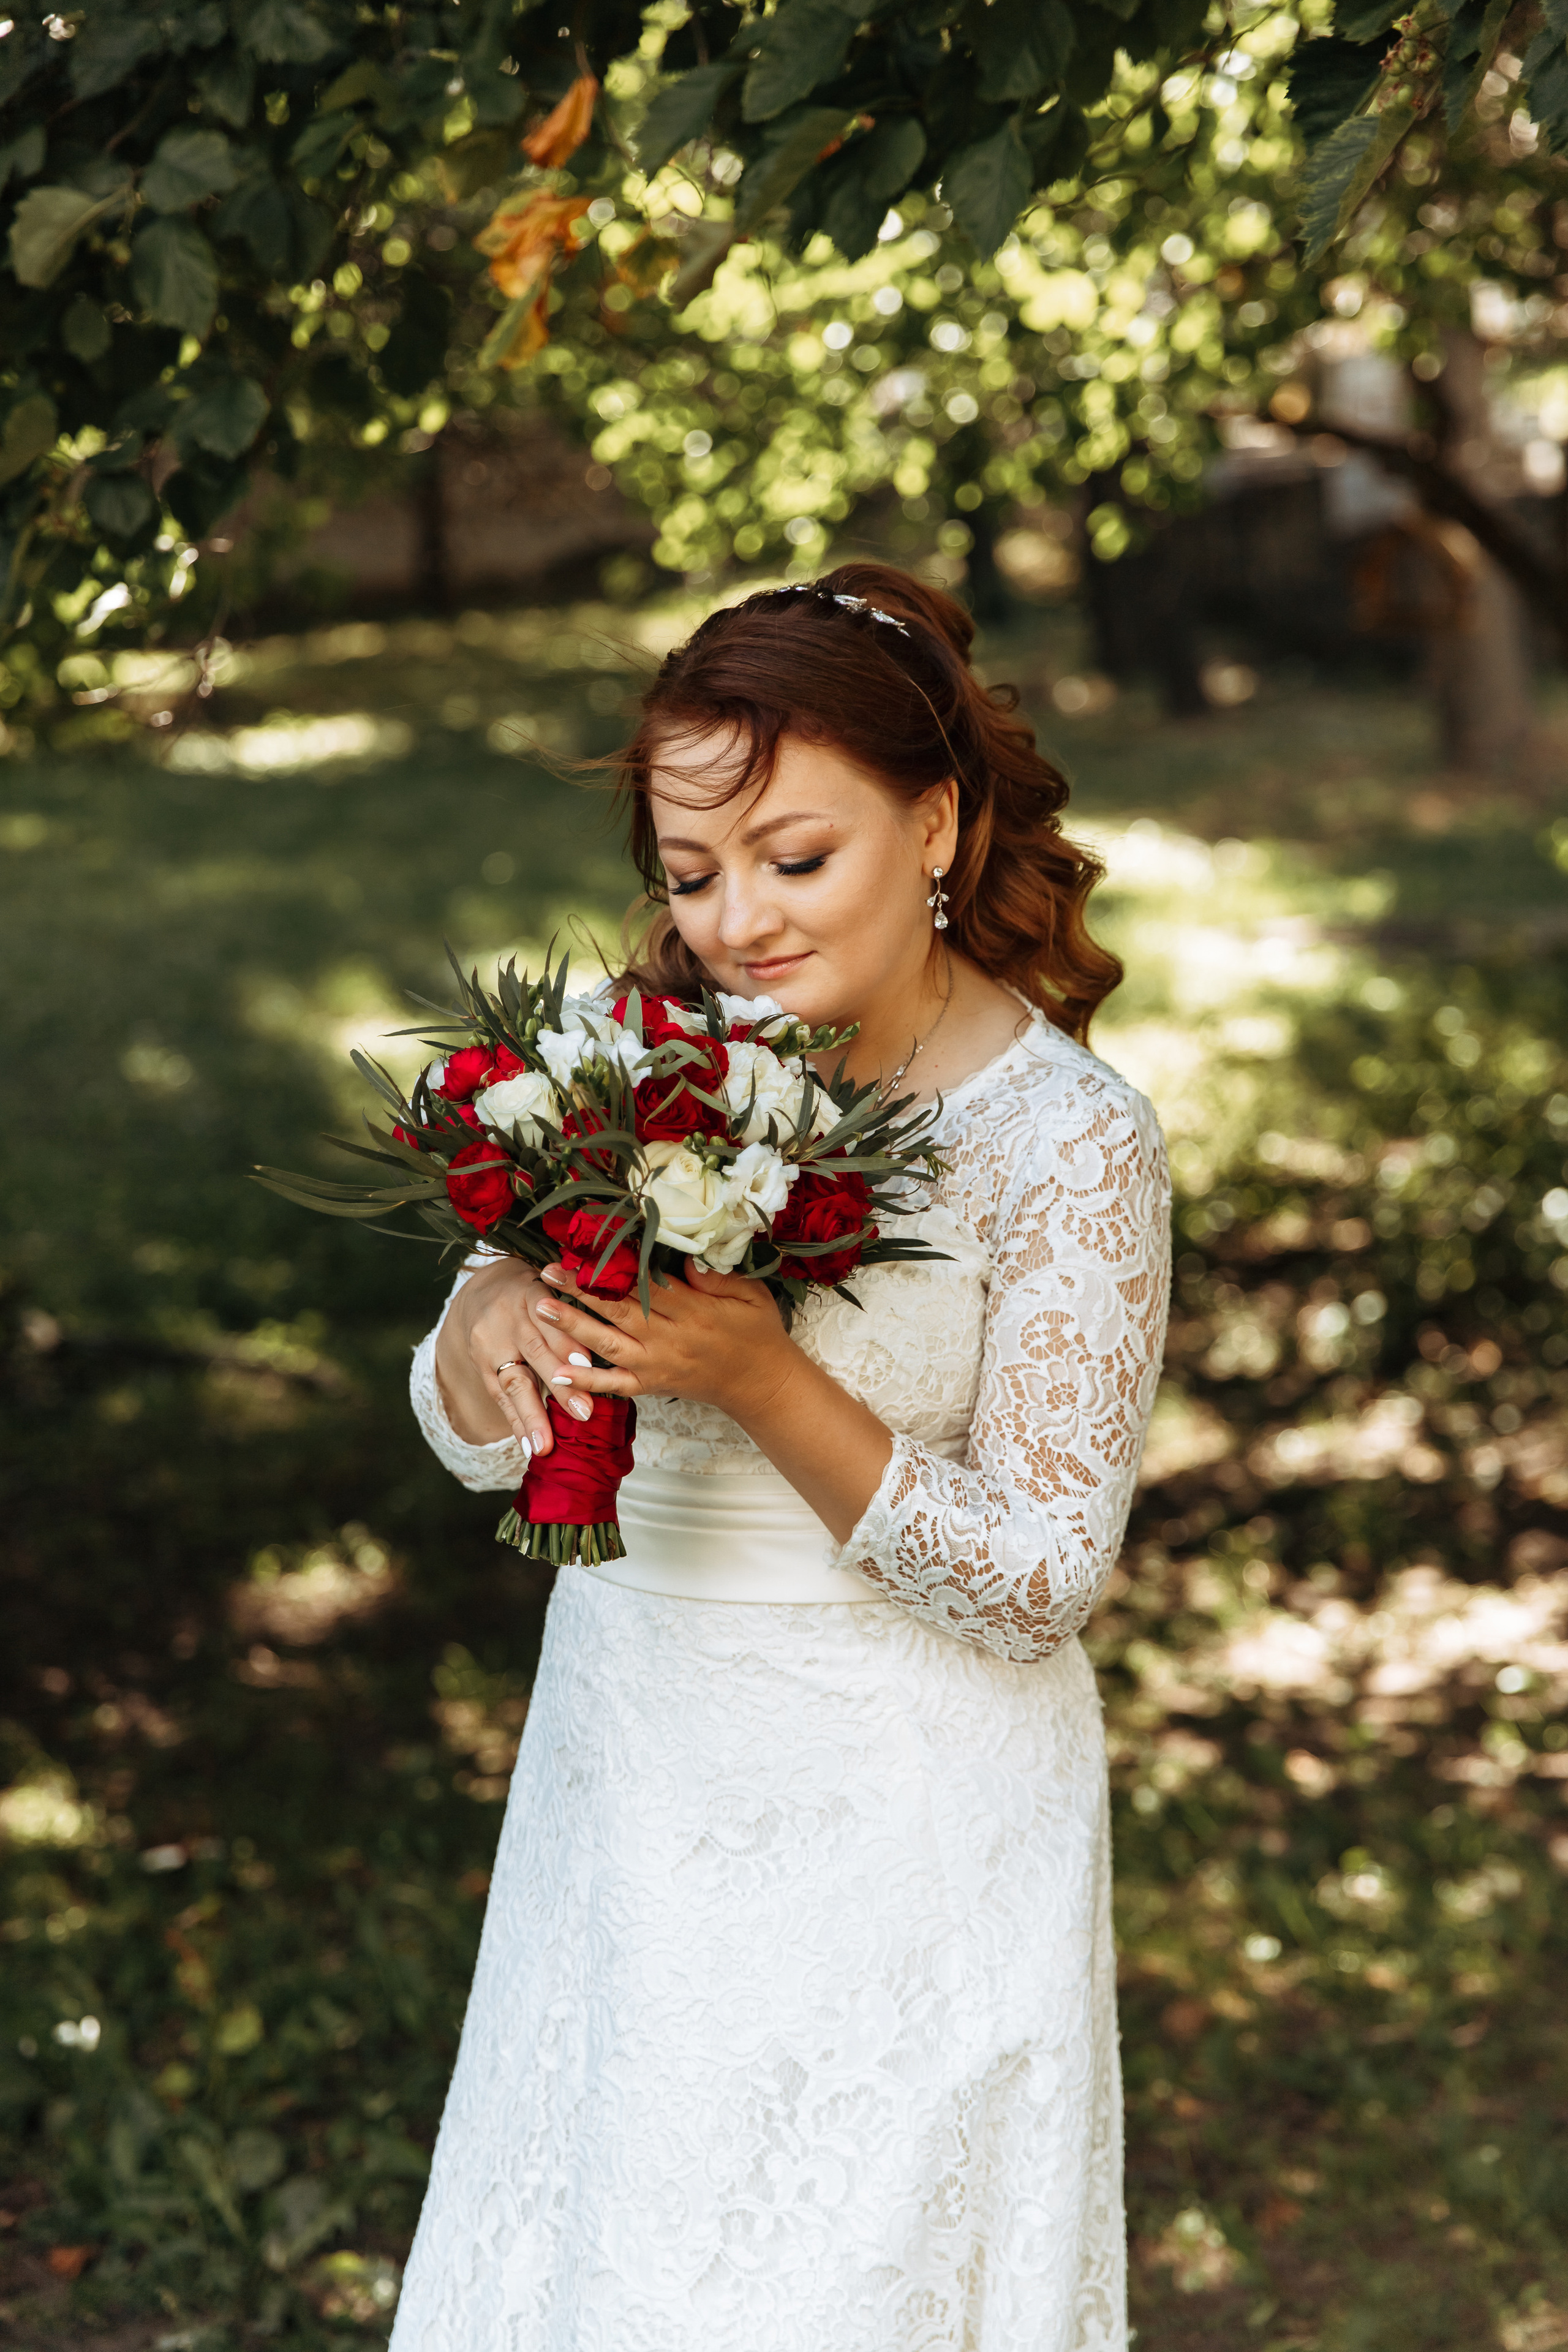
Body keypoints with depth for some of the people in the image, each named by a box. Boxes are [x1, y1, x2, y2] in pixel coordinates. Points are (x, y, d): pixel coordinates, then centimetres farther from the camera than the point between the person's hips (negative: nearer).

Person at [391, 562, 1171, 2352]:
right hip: (628, 1771, 5)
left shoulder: (1070, 1146, -19)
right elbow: (482, 1443, 1)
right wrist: (488, 1321, -22)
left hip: (901, 1826, -5)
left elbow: (1042, 1578, -17)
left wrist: (764, 1376, -27)